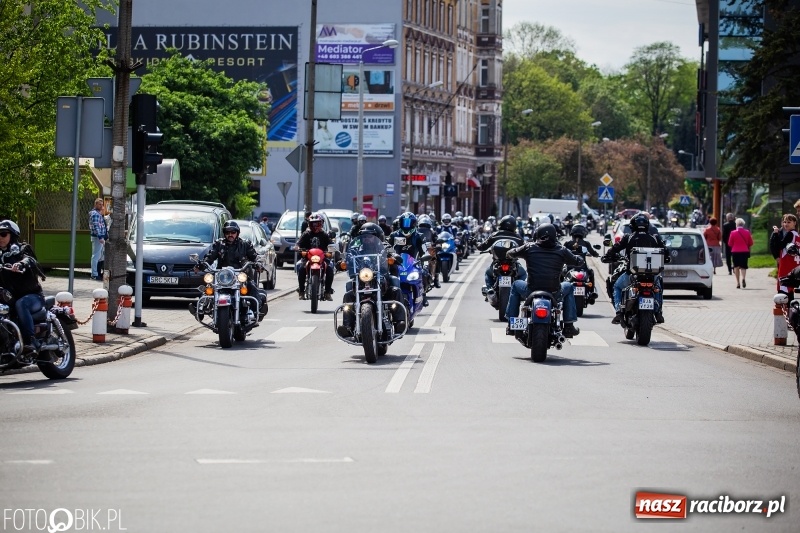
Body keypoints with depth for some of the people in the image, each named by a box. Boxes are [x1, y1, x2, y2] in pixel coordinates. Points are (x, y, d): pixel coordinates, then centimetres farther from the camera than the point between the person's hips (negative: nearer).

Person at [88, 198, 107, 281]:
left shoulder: (98, 213, 20)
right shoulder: (95, 214, -12)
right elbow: (96, 227, -21)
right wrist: (100, 237, -27)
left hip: (101, 237, 10)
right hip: (97, 237, -10)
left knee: (100, 256, 14)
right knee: (96, 256, -9)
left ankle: (98, 273, 20)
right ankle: (94, 274, -8)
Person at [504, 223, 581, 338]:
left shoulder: (529, 248, -3)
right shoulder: (561, 251, -3)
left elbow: (510, 254, 12)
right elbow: (577, 261, 10)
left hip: (531, 292, 0)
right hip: (554, 295, 0)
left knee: (516, 285, 33)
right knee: (568, 287, 34)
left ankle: (511, 325, 30)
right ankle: (569, 326, 28)